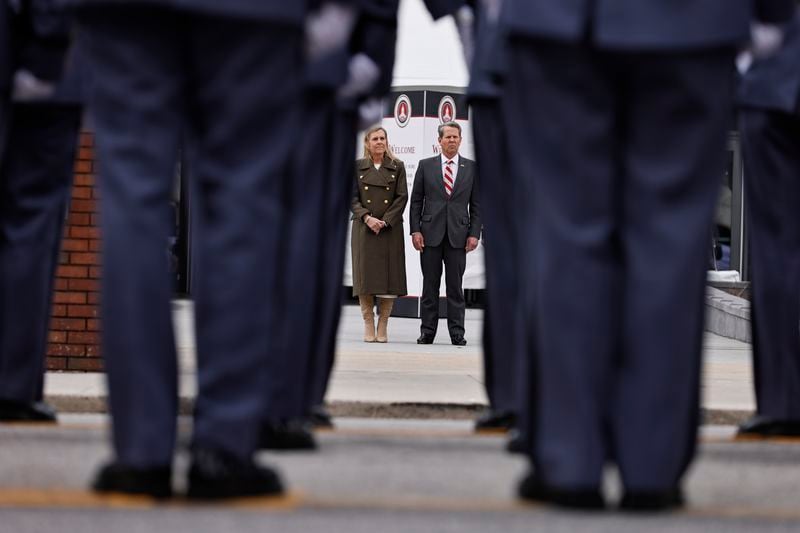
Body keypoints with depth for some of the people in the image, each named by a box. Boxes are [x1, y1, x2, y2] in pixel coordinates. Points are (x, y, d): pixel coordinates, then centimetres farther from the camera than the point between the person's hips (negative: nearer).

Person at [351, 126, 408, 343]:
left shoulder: (397, 167, 6)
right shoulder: (357, 167, 6)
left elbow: (402, 197, 1)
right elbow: (353, 198, 3)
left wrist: (385, 221, -9)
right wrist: (367, 218, -12)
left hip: (390, 228, 0)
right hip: (364, 228, 0)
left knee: (389, 276, -3)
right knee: (365, 275, -2)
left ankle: (383, 326, 4)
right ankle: (368, 325, 4)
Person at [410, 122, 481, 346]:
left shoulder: (471, 167, 7)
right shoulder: (426, 166, 7)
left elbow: (476, 204, 7)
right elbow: (416, 201, 6)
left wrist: (474, 233, -2)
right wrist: (415, 230, -3)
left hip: (458, 235, 0)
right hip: (431, 233, 0)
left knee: (455, 286, 2)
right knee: (430, 285, 3)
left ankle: (457, 333, 4)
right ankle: (427, 331, 7)